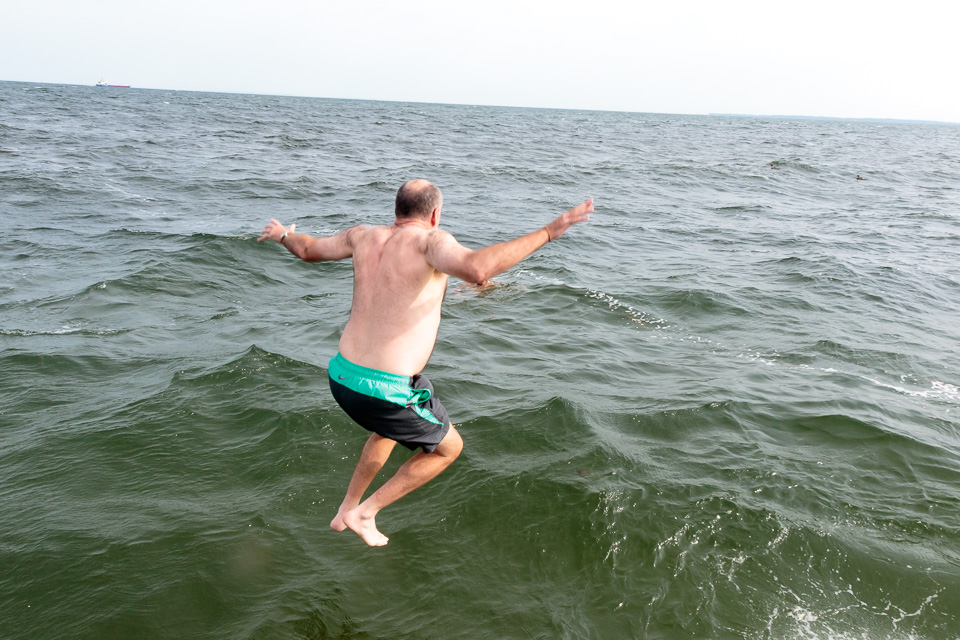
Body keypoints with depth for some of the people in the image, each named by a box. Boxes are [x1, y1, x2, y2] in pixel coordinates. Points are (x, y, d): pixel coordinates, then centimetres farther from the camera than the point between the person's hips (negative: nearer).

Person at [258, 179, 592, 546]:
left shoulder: (364, 237, 7)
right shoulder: (429, 240, -12)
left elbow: (308, 249, 23)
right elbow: (477, 269, -33)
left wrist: (282, 235, 46)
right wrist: (547, 232, -29)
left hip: (341, 378, 8)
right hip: (386, 392, -7)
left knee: (390, 428, 39)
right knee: (449, 448, 20)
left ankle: (346, 511, 44)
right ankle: (364, 513, 21)